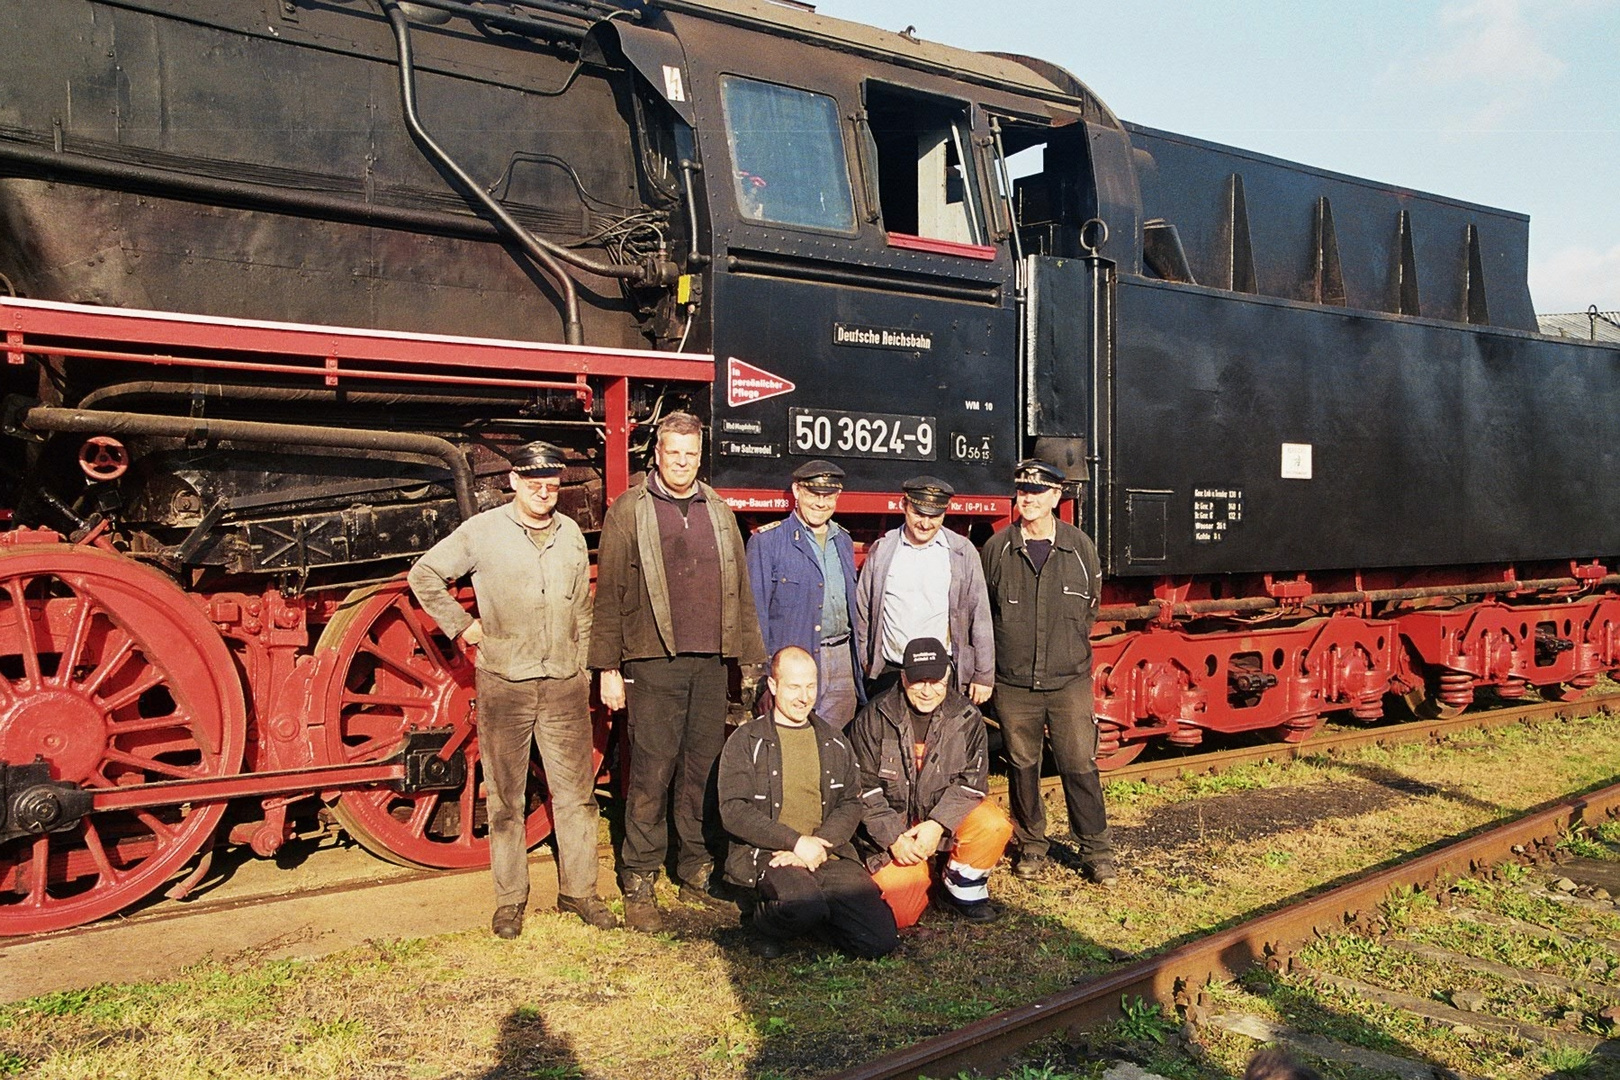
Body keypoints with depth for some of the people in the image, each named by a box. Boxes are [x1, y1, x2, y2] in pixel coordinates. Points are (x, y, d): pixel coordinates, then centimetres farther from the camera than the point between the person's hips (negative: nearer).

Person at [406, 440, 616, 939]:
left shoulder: (571, 534, 10)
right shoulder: (482, 532, -3)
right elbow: (424, 575, 4)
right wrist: (461, 625, -1)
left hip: (564, 684, 3)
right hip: (504, 685, -3)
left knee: (577, 792, 6)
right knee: (506, 798, 7)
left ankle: (579, 891, 18)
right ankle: (510, 898, 18)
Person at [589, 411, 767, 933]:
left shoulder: (719, 511, 14)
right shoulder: (628, 512, 1)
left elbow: (739, 588, 17)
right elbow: (610, 595, -1)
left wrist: (752, 657, 13)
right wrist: (608, 667, -5)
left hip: (710, 663, 4)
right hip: (653, 662, -4)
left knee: (705, 769, 9)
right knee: (652, 772, -3)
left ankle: (697, 873, 21)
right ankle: (638, 885, 8)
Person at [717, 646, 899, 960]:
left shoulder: (834, 742, 19)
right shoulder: (746, 741, 6)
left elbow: (851, 805, 12)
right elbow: (734, 811, -4)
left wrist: (818, 846, -8)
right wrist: (796, 842, -13)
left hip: (829, 854, 4)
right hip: (766, 855, -4)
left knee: (882, 939, -14)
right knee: (805, 907, -35)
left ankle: (817, 914, 13)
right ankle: (765, 925, -2)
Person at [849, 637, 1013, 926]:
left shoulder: (967, 717, -5)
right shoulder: (873, 718, -9)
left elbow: (971, 781, -8)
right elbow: (864, 788, -8)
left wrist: (938, 824, -22)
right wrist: (893, 837, -17)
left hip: (947, 815, 2)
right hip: (892, 823, -1)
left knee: (995, 827, -28)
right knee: (899, 913, -16)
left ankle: (963, 890, 0)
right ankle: (923, 874, 19)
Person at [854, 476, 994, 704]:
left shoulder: (962, 552, 2)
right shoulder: (882, 551, 7)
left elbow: (980, 616, 4)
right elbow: (862, 612, 13)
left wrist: (984, 675, 2)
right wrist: (865, 664, 10)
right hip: (888, 672, 1)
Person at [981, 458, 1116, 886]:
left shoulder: (1080, 547, 2)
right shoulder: (996, 549, 0)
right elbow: (979, 609, 11)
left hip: (1069, 680, 0)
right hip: (1013, 685, 1)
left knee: (1080, 765, 1)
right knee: (1022, 766, 10)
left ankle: (1096, 851, 14)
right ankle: (1031, 845, 26)